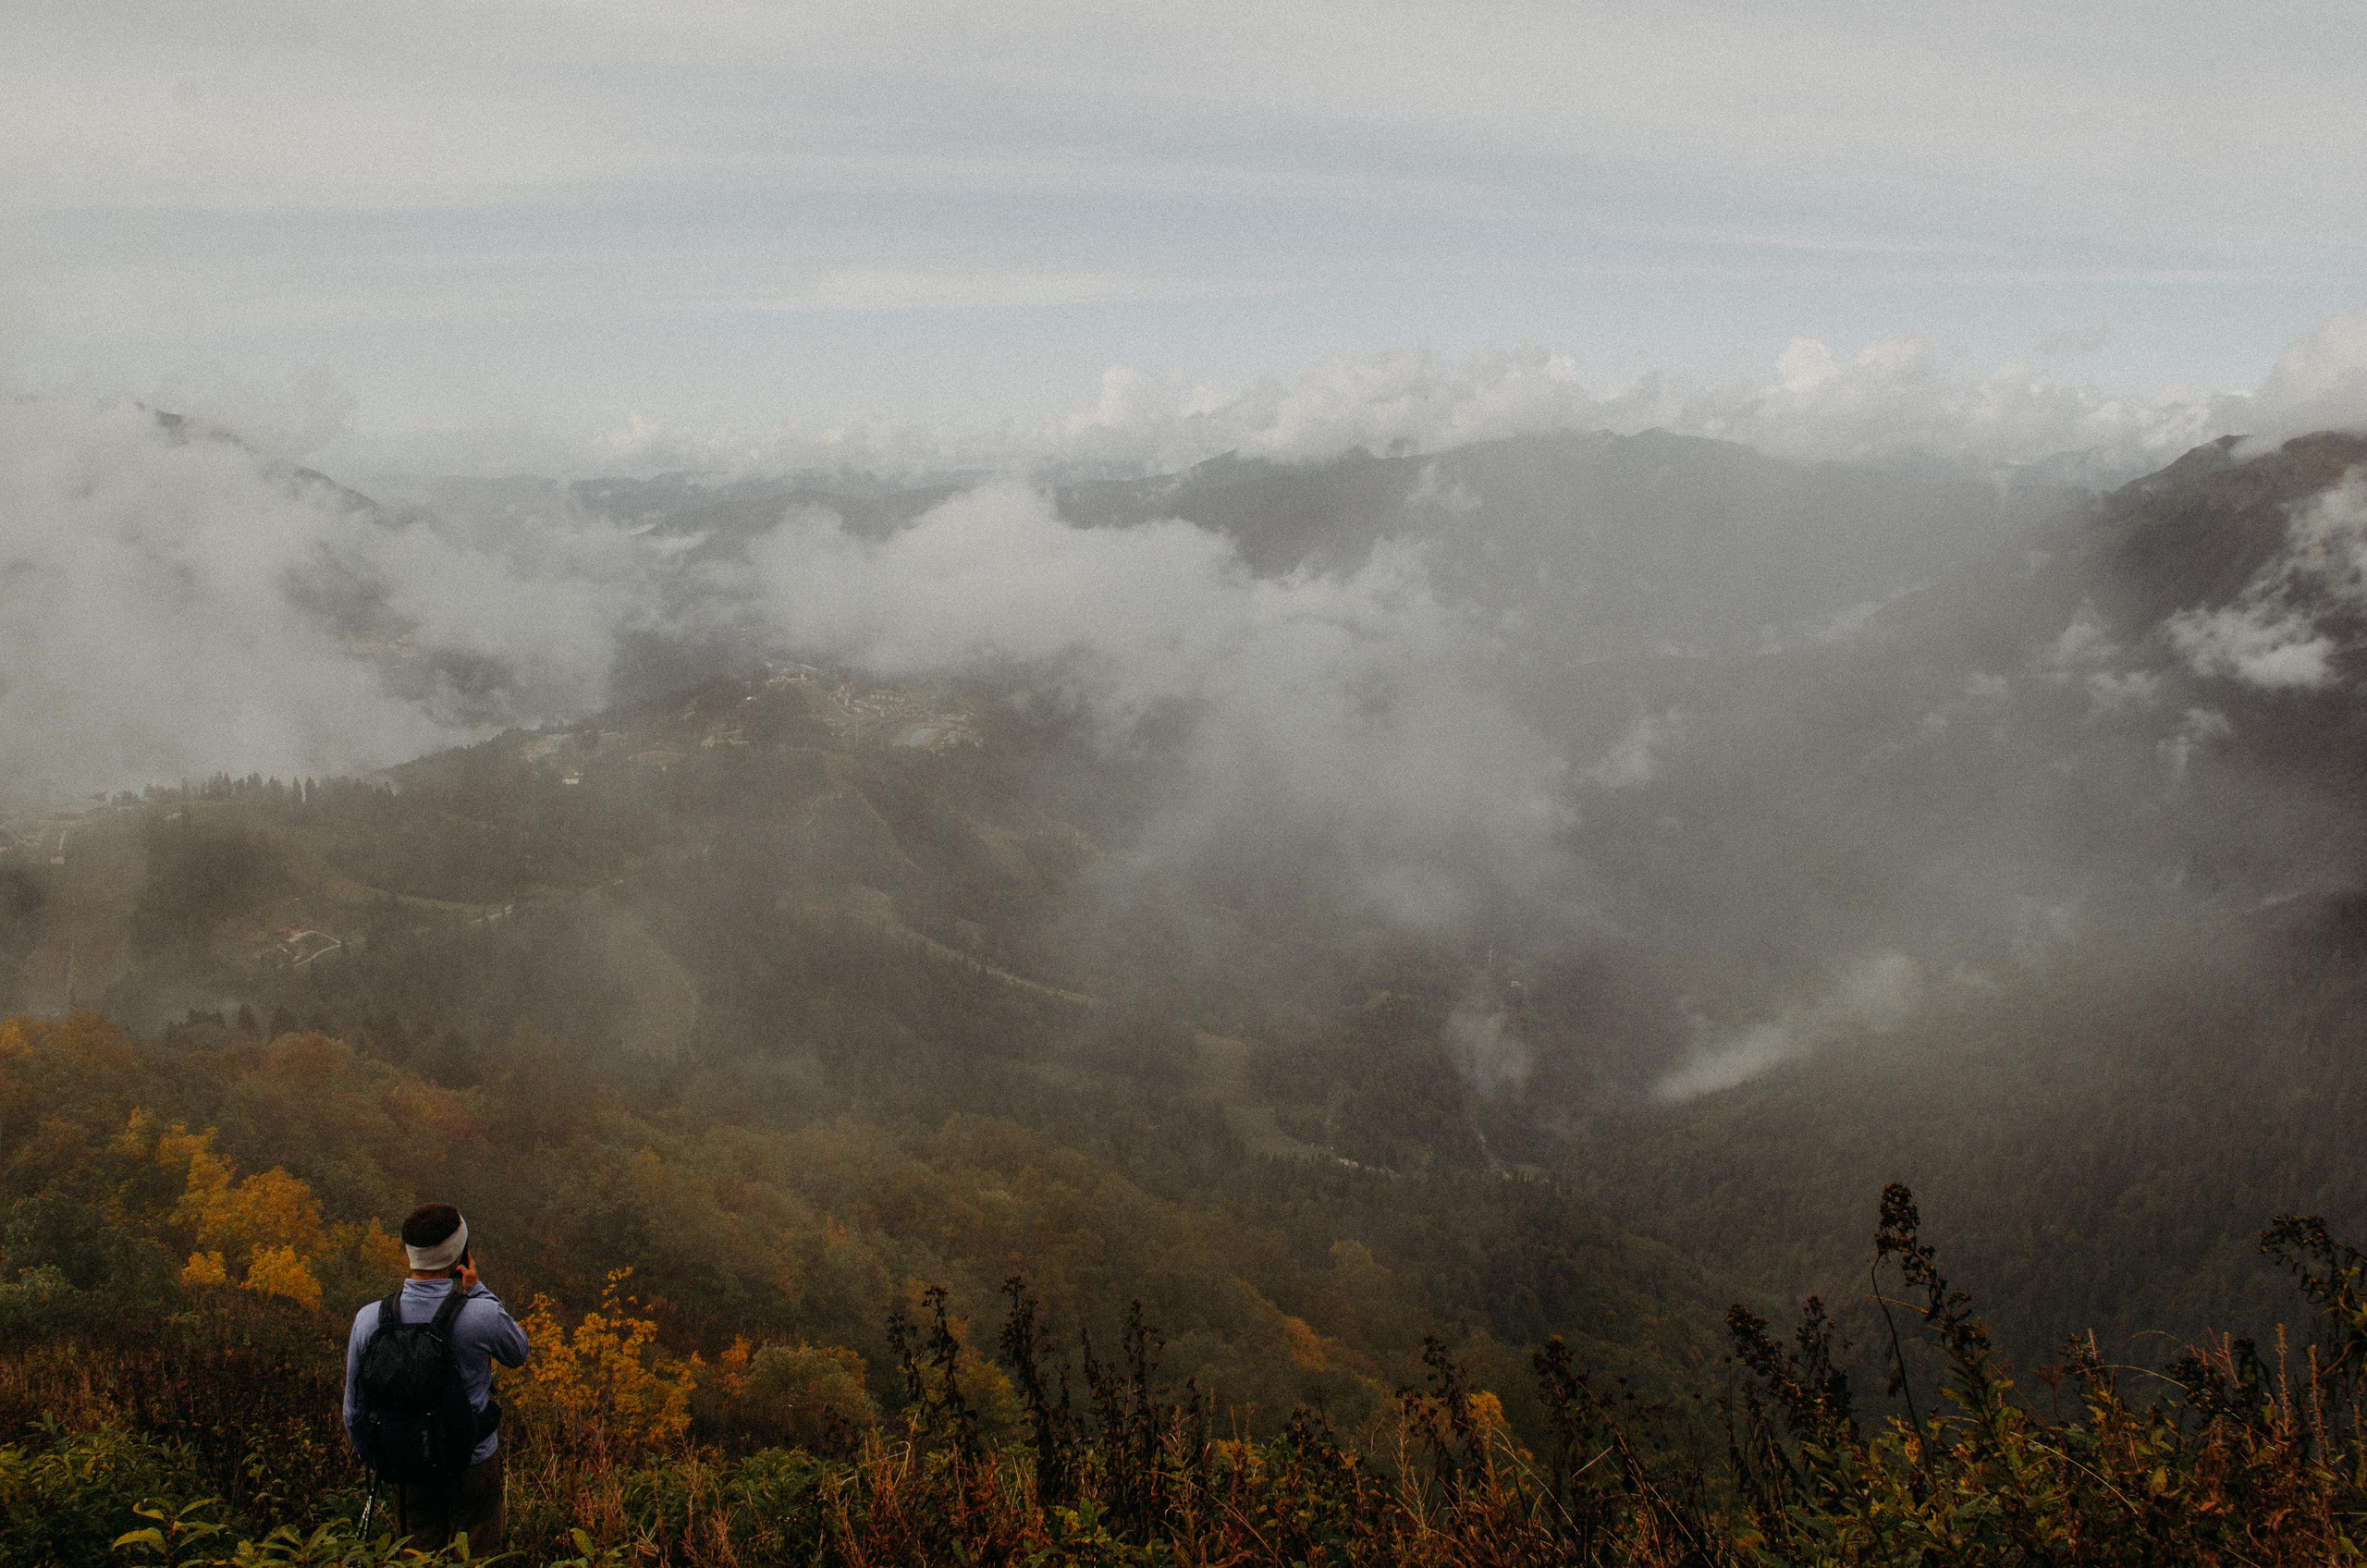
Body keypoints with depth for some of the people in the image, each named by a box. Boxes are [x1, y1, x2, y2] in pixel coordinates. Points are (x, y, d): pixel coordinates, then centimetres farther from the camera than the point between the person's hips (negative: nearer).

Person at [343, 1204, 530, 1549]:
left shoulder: (369, 1319, -15)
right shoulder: (483, 1315, -24)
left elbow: (354, 1406, -2)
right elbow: (519, 1354, 0)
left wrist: (371, 1459, 16)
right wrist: (476, 1290, -7)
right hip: (474, 1463, -2)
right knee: (477, 1560, 16)